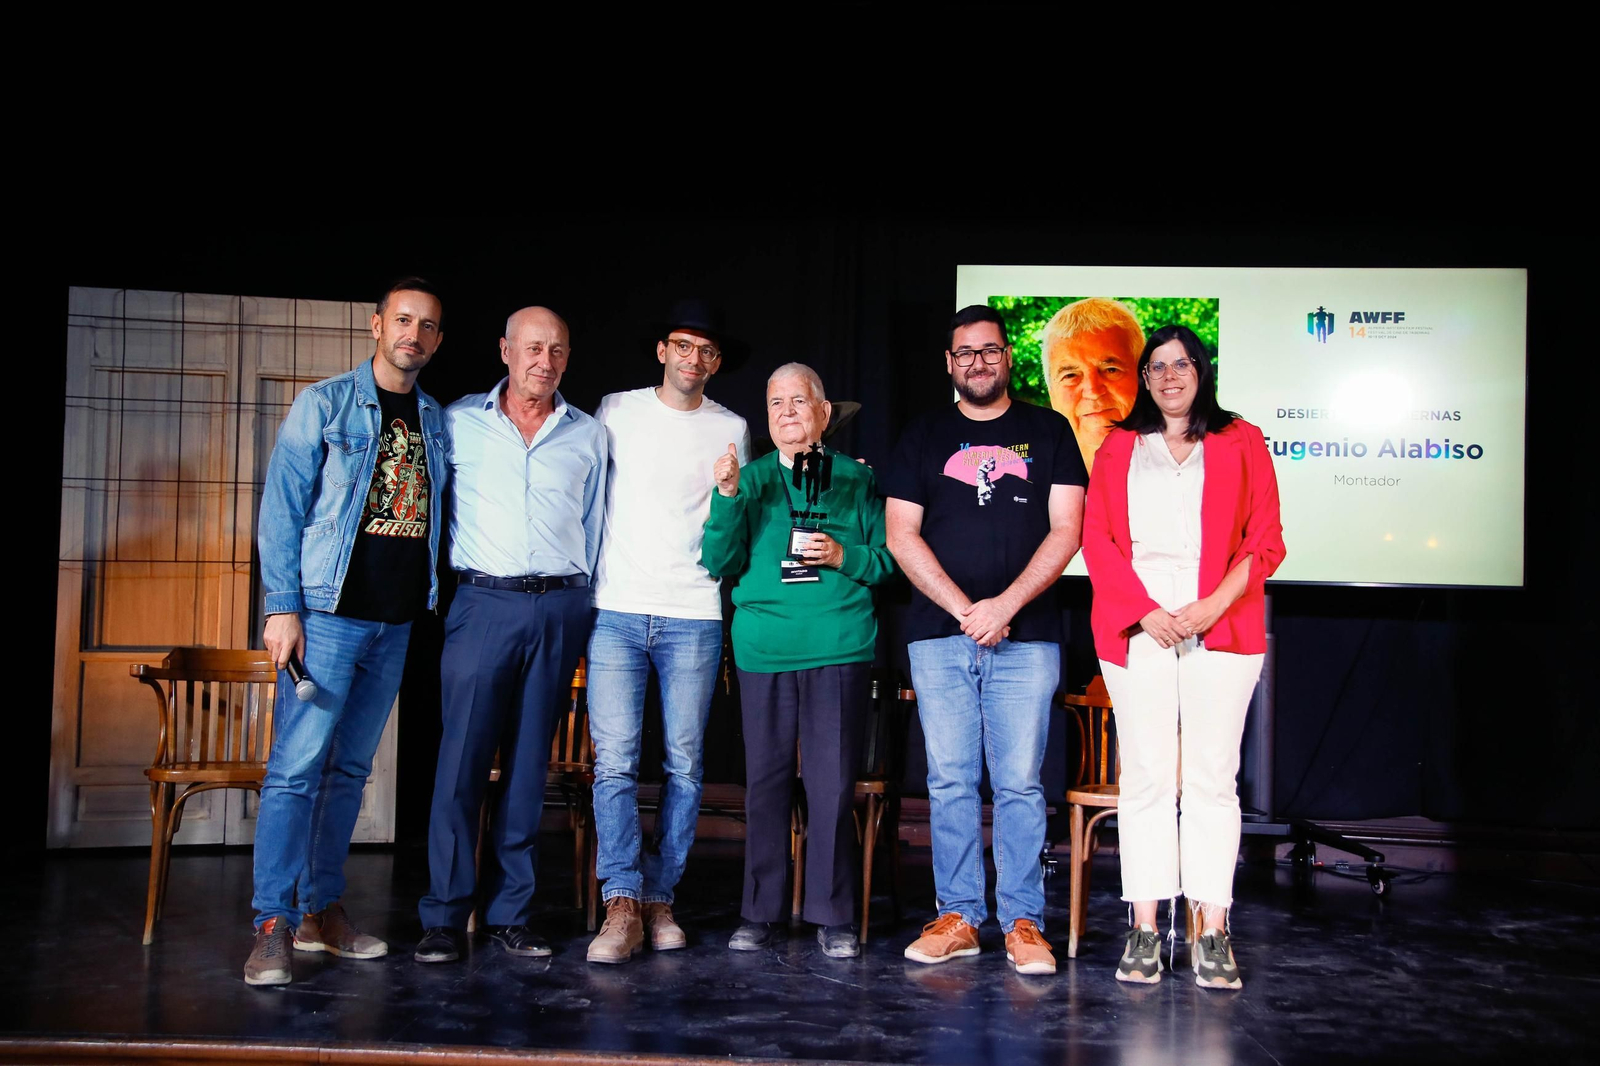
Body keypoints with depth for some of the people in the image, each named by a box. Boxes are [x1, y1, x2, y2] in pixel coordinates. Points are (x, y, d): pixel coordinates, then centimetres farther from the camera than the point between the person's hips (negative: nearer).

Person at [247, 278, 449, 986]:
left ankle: (322, 911, 20)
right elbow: (282, 506, -4)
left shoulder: (438, 421, 14)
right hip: (328, 611, -5)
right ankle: (273, 926, -3)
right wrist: (283, 606, -12)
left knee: (351, 769, 11)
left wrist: (430, 601, 9)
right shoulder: (324, 404, 0)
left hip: (397, 621, 5)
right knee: (297, 764, -8)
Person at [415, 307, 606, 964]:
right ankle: (444, 917, 3)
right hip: (484, 603, -2)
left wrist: (582, 618, 12)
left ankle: (509, 914, 13)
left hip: (560, 608, 2)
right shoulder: (459, 423, 7)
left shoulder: (587, 436, 12)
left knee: (528, 766, 6)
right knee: (462, 760, -6)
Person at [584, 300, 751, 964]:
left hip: (694, 616, 1)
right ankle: (623, 905, -5)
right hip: (617, 610, -1)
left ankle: (659, 896, 12)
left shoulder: (731, 430, 12)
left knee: (685, 765, 2)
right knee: (615, 760, -8)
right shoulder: (616, 412, 8)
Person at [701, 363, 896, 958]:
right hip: (763, 649, 1)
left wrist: (844, 557, -9)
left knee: (833, 784, -1)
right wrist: (727, 499, -11)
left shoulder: (857, 481, 9)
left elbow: (889, 561, 9)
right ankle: (760, 912, 19)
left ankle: (833, 916, 12)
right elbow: (719, 564, 2)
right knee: (765, 780, 7)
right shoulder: (750, 480, 11)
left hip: (840, 647, -1)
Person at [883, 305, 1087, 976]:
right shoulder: (923, 438, 12)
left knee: (1019, 783, -1)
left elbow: (1065, 531, 2)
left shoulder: (1049, 431, 10)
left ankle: (1023, 922, 8)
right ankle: (958, 917, 12)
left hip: (1025, 636, -1)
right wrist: (963, 608, -7)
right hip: (939, 636, 2)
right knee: (950, 781, 3)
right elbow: (901, 536, 5)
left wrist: (1007, 604, -11)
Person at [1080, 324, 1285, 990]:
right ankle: (1144, 928, 5)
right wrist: (1146, 611, -6)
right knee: (1146, 776, 0)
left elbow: (1265, 542, 5)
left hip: (1220, 628, -1)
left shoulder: (1240, 442, 11)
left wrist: (1214, 605, -10)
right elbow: (1097, 540, 7)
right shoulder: (1119, 448, 15)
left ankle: (1212, 933, 4)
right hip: (1138, 628, 1)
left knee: (1212, 777, -1)